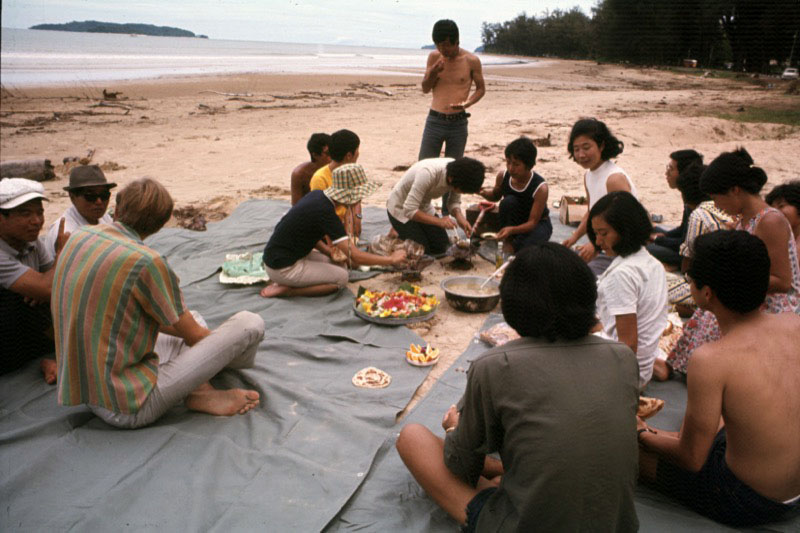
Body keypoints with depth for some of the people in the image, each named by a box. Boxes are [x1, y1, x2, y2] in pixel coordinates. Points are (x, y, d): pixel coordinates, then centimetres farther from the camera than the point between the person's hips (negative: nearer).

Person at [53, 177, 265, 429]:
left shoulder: (79, 237, 3)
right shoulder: (146, 262, -20)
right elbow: (193, 334, -8)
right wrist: (223, 342, 15)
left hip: (83, 390, 9)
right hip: (130, 409, -9)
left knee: (193, 318, 27)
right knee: (250, 323, -9)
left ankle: (199, 391, 7)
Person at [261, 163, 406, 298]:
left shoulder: (318, 195, 1)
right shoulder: (325, 213, -25)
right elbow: (355, 256, -26)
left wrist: (331, 253, 9)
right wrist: (391, 259, -16)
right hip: (283, 268, -9)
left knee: (337, 263, 16)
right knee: (341, 278, -7)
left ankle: (285, 282, 6)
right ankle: (285, 290, -9)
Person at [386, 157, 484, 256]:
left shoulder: (456, 173, -19)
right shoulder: (427, 173, -40)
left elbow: (454, 202, -5)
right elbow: (409, 210, -37)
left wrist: (459, 216, -27)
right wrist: (439, 221, -41)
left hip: (424, 206, 6)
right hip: (401, 208, -6)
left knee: (441, 247, 1)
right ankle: (395, 234, 14)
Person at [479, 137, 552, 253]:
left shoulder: (540, 187, -27)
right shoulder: (502, 176, -15)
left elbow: (533, 222, -28)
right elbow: (495, 196, 9)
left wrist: (512, 230, -47)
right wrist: (485, 193, -16)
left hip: (538, 224, -3)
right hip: (515, 222, 4)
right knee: (508, 201, -31)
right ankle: (508, 241, -15)